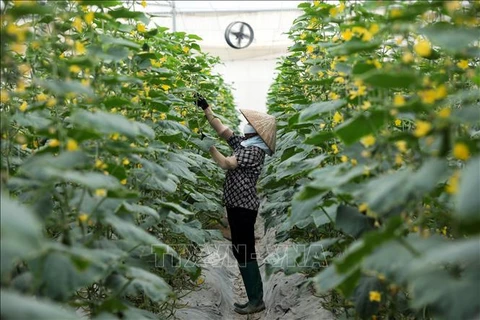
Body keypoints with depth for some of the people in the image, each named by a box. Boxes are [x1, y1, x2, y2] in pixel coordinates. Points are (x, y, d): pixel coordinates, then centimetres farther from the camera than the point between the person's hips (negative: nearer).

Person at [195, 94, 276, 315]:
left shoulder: (254, 150, -13)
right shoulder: (244, 144, 13)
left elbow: (225, 164, -15)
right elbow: (221, 129, 15)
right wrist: (205, 109, 12)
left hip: (243, 207, -9)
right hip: (237, 205, 10)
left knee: (245, 253, -5)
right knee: (241, 252, 12)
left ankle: (256, 301, 3)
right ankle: (255, 297, 19)